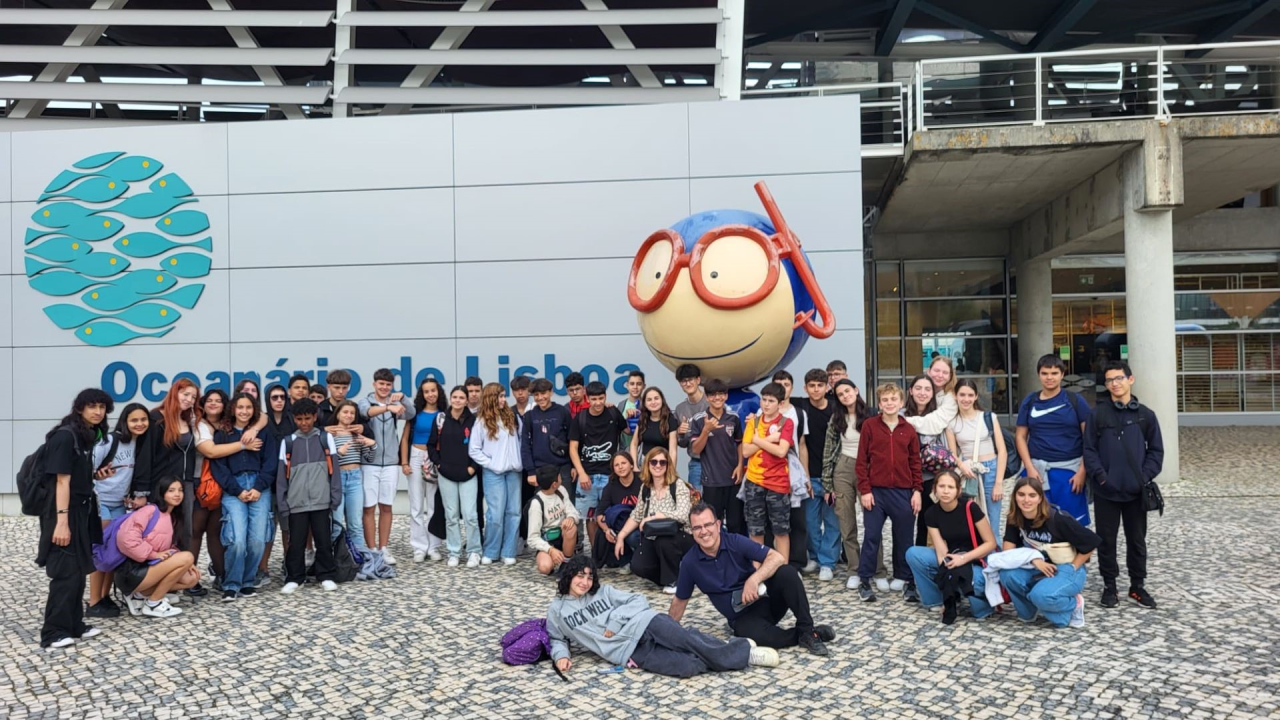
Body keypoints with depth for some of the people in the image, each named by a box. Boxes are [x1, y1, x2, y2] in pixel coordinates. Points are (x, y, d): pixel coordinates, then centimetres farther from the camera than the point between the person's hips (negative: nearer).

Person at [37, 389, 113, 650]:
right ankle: (53, 633, -1)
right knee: (67, 572, -7)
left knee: (78, 571, 12)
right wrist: (62, 521, -23)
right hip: (65, 512, -9)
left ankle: (73, 625, 20)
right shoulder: (65, 435, -16)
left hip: (81, 510, 9)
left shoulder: (88, 435, 10)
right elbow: (62, 481, -20)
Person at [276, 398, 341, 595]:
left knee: (324, 541, 5)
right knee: (296, 543, 6)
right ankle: (294, 578, 18)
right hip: (296, 503, 1)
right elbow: (282, 475, 7)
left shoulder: (326, 438, 5)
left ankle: (326, 576, 16)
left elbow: (334, 469, 4)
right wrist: (282, 503, 2)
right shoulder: (288, 442, 6)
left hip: (321, 501, -1)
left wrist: (335, 497, -1)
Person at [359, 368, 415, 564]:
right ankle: (372, 550, 6)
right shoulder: (366, 402, -1)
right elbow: (367, 412, -25)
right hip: (369, 463, -3)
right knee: (369, 507, 0)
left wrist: (402, 398, -32)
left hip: (390, 463, 3)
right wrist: (388, 407, -44)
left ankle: (384, 549, 16)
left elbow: (411, 414, -12)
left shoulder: (395, 404, 7)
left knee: (386, 506, 8)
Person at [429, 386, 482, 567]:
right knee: (451, 515, 7)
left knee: (470, 514, -5)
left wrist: (474, 466, -4)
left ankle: (474, 552, 8)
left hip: (468, 475, -1)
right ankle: (454, 552, 16)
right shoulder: (441, 419, 3)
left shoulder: (473, 420, -1)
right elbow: (431, 445, 9)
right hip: (446, 475, 2)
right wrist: (438, 463, 0)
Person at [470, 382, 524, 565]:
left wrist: (521, 462, 2)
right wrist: (491, 464, -6)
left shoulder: (512, 416, 9)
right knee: (496, 514, -7)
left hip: (514, 471, 4)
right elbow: (474, 450, 0)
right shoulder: (482, 421, 0)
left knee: (513, 513, 3)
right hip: (494, 473, -3)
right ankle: (490, 553, 7)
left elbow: (522, 439, 12)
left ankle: (508, 553, 10)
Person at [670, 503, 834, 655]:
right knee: (758, 636, -37)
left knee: (787, 572, -31)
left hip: (765, 598, 0)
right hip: (743, 617, 0)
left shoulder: (736, 542, -12)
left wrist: (754, 579, -36)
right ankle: (799, 635, -10)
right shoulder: (689, 562, -8)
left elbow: (778, 558, -21)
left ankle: (807, 631, -21)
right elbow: (680, 600, 7)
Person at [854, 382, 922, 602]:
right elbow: (862, 460, -1)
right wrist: (864, 490, -6)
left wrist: (917, 491, 2)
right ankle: (864, 580, 9)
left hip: (903, 492, 2)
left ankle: (903, 578, 22)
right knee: (871, 536, 1)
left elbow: (915, 463, 9)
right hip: (875, 491, -2)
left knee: (904, 537, 9)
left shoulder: (909, 430, 6)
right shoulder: (869, 426, 0)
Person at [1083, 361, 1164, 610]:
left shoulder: (1146, 415, 3)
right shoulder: (1098, 414, 0)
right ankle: (1109, 586, 18)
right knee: (1106, 540, 7)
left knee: (1137, 540, 11)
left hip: (1136, 491, 1)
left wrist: (1145, 477, -7)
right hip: (1105, 491, -1)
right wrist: (1100, 476, -13)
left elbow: (1156, 450, 5)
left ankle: (1138, 586, 25)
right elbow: (1090, 450, -2)